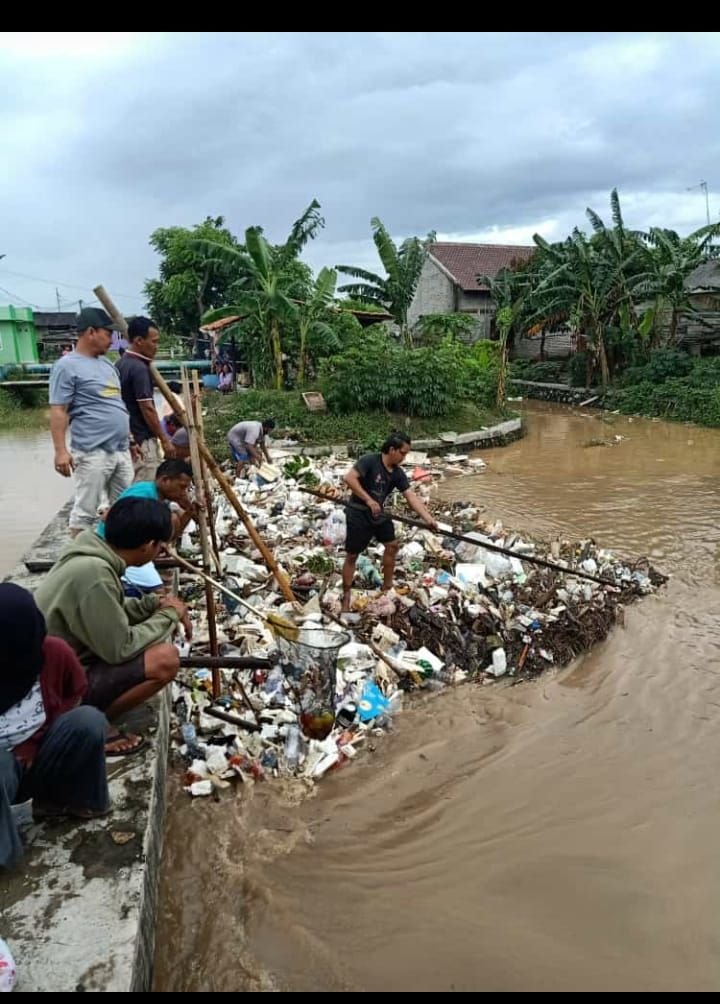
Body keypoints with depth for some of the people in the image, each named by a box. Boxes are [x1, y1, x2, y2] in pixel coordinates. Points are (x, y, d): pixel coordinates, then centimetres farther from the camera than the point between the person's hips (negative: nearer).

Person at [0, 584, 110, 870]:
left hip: (37, 757, 3)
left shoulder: (55, 652, -17)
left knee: (88, 721, -24)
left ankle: (56, 800, 0)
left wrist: (35, 740, -13)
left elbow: (75, 697, 0)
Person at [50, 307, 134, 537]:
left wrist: (129, 438, 23)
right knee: (85, 511, -2)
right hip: (92, 453, -8)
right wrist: (61, 450, -20)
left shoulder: (106, 363, 17)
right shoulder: (67, 366, -8)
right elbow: (58, 411, -13)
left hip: (121, 451, 8)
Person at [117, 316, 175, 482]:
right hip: (143, 440, -10)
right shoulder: (139, 368, -18)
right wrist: (164, 439, -14)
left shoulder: (122, 364, 11)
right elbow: (147, 409, -20)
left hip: (128, 438, 10)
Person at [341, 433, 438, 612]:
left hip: (379, 513, 8)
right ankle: (346, 598, 12)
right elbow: (349, 478, -30)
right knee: (352, 556, 0)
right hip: (358, 514, -7)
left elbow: (411, 497, -6)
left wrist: (428, 518, -16)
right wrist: (369, 500, -31)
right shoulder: (369, 460, -20)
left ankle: (387, 587, 30)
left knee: (392, 545, 13)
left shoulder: (398, 473, -1)